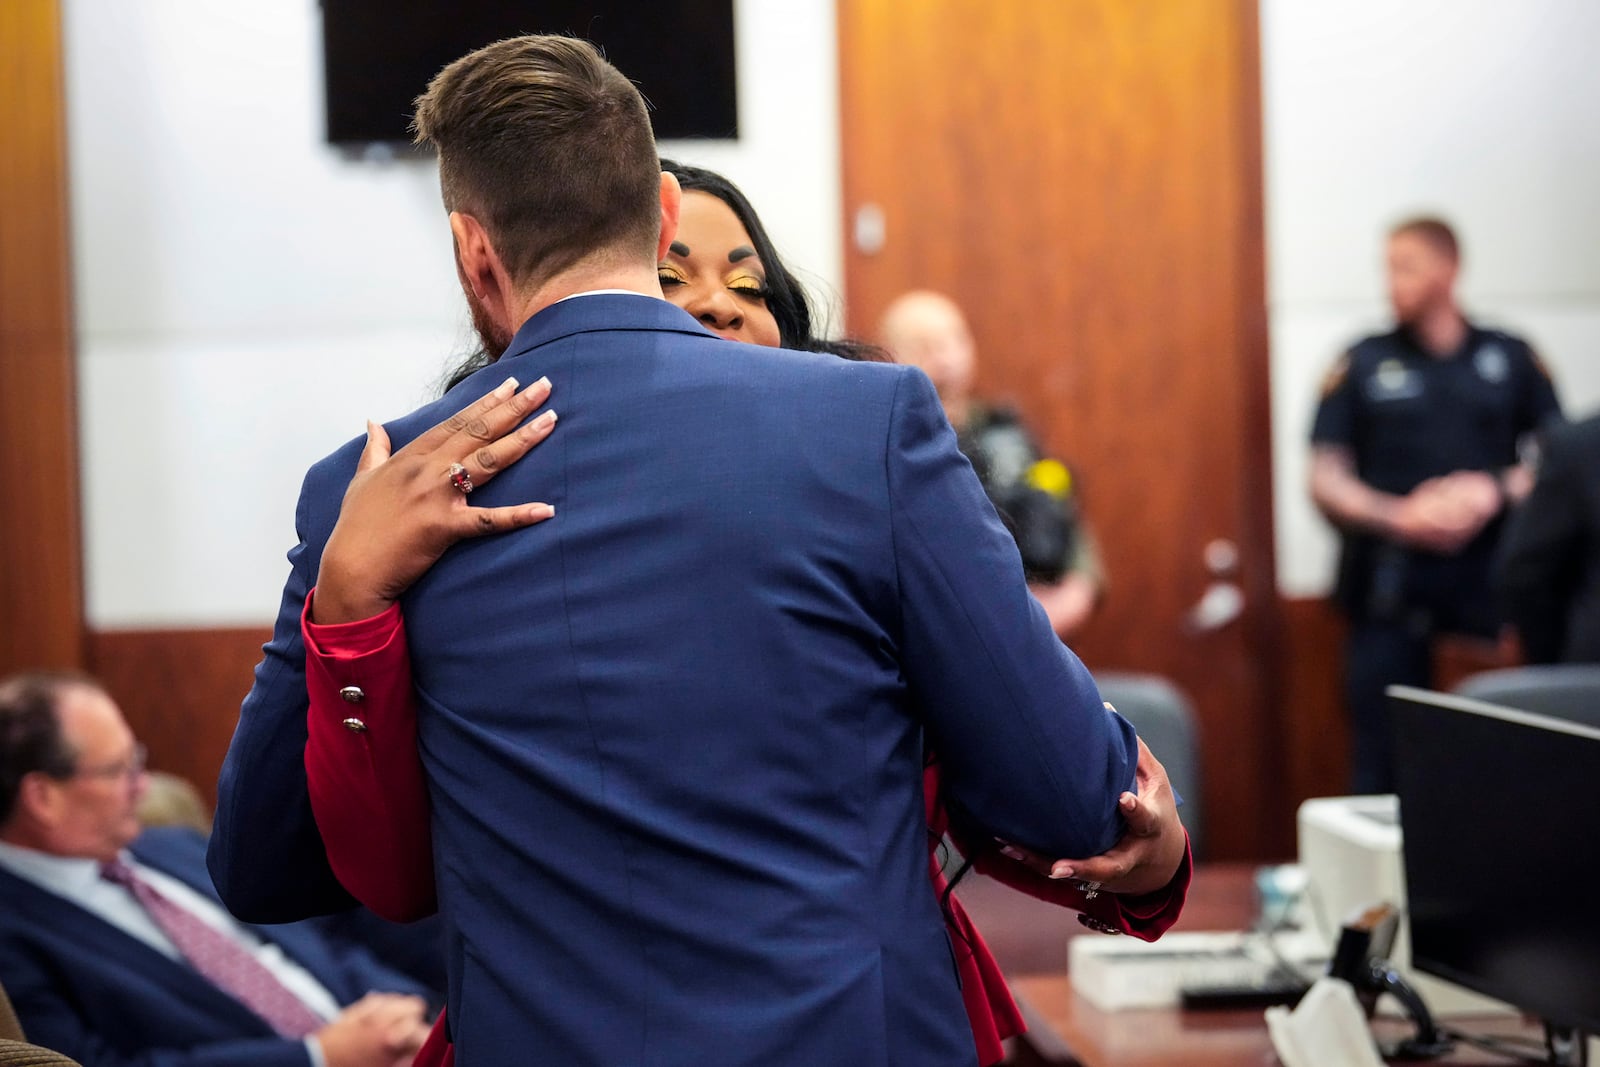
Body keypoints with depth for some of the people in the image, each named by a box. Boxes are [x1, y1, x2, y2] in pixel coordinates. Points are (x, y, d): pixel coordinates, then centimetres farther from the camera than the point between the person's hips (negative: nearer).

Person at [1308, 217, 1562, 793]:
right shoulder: (1363, 365, 8)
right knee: (1383, 763, -2)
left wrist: (1496, 490, -10)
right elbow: (1325, 481, 3)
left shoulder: (1510, 359, 10)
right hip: (1390, 588, 0)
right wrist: (1399, 517, -13)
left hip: (1489, 580, 0)